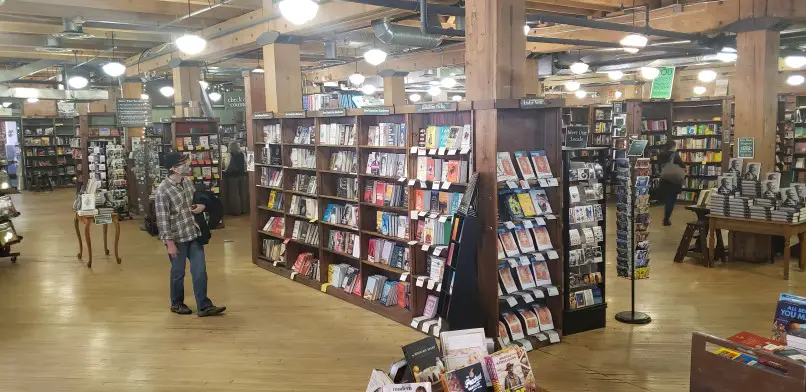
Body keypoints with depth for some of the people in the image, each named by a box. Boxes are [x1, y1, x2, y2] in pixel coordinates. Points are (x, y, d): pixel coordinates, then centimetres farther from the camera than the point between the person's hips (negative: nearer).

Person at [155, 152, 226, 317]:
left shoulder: (188, 182, 3)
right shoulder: (163, 190, -18)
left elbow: (197, 200, 20)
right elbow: (162, 219, -18)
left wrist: (201, 206, -4)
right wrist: (169, 242, -18)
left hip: (194, 234, 6)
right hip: (177, 238, -6)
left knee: (200, 270, 5)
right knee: (178, 272, 10)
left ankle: (204, 306, 12)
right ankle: (177, 304, 30)